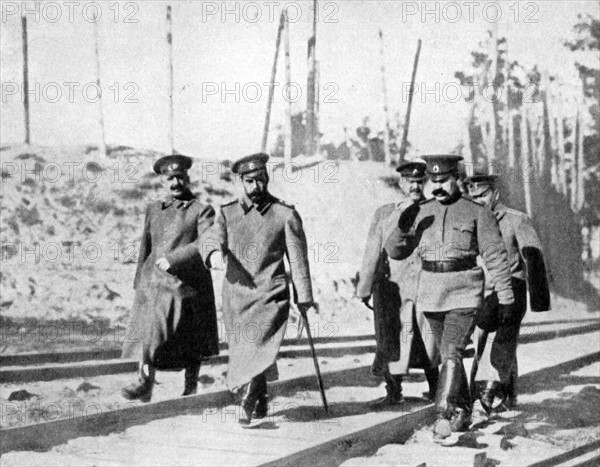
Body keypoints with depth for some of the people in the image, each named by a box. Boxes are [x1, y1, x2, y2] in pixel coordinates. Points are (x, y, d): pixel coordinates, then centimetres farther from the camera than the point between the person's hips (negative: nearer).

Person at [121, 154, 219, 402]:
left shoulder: (202, 211, -1)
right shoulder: (153, 209, 14)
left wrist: (173, 258, -23)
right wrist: (139, 283, 17)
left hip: (188, 284, -3)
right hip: (154, 284, 3)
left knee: (192, 343, 5)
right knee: (148, 334, -5)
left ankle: (191, 387, 17)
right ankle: (145, 383, -1)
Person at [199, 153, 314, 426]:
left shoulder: (286, 215, 3)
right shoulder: (227, 213, 11)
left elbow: (298, 259, 4)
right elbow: (211, 238, -3)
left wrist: (304, 298, 1)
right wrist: (214, 252, -27)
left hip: (270, 295, -3)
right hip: (235, 294, 3)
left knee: (258, 347, -19)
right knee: (241, 351, 10)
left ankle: (248, 402, -15)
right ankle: (261, 403, 25)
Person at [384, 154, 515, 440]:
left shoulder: (477, 213, -3)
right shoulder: (420, 212, 7)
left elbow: (495, 255, -1)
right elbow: (395, 252, 4)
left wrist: (505, 296, -3)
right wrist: (402, 228, -16)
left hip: (464, 293, -4)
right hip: (430, 292, 4)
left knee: (451, 353, -17)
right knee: (447, 354, 13)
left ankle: (445, 415, -20)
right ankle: (463, 412, 26)